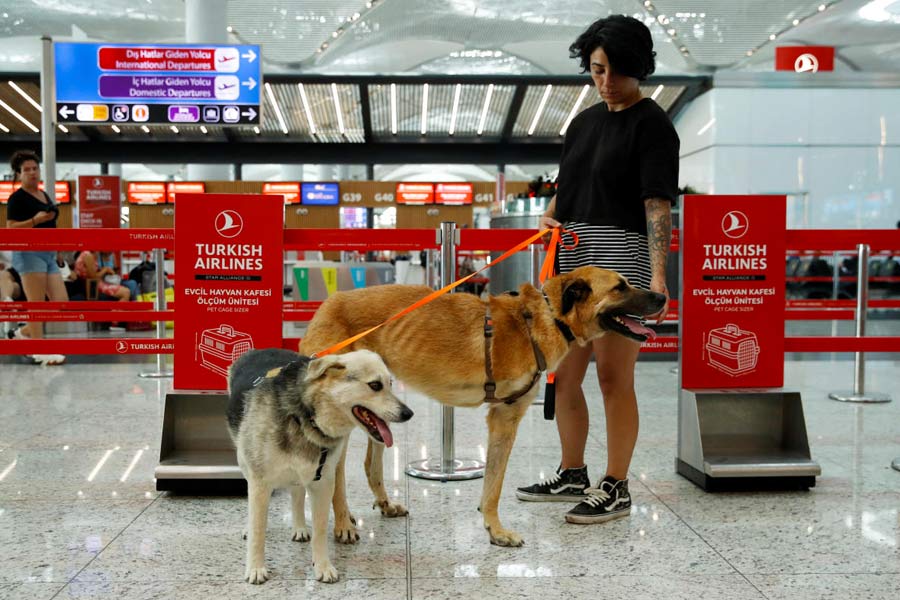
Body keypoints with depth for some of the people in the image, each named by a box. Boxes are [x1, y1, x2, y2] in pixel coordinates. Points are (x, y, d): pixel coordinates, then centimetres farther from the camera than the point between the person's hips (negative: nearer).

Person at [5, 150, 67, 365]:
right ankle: (39, 351, -1)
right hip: (28, 253, -8)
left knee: (61, 302, 2)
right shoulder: (17, 198, -5)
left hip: (49, 254, 8)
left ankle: (25, 332, 20)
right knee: (36, 304, -7)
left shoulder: (45, 196, 18)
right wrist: (35, 220, -23)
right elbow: (11, 228, -12)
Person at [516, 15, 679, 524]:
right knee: (564, 375, 12)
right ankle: (572, 476, 28)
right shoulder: (586, 121, 15)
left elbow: (658, 204, -16)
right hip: (573, 256, 8)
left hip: (622, 254, -8)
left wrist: (657, 273, -26)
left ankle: (616, 490, 9)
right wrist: (550, 215, 2)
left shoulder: (652, 124, -6)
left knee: (614, 377, -3)